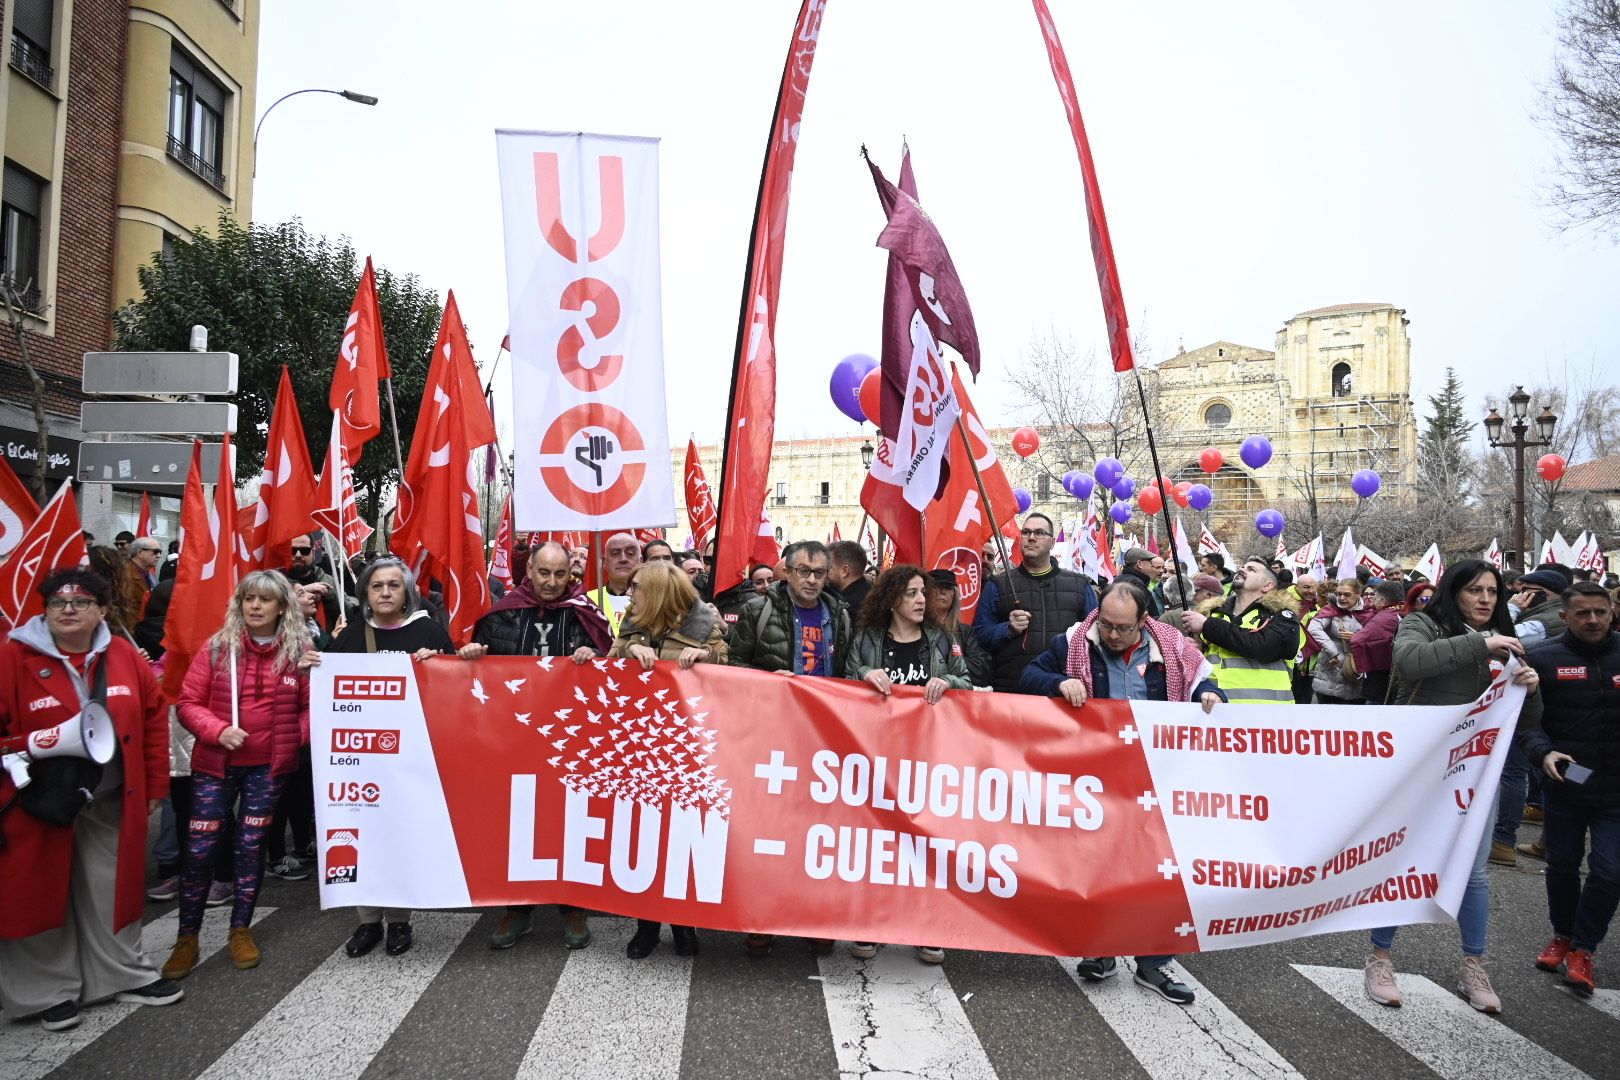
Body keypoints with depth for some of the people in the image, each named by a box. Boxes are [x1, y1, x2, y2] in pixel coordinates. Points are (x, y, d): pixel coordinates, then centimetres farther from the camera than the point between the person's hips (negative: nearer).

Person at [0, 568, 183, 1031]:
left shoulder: (123, 655, 0)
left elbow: (154, 715, 6)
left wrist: (154, 785, 6)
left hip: (111, 804, 3)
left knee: (113, 891, 14)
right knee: (40, 896, 9)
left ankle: (126, 976, 29)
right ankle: (49, 992, 27)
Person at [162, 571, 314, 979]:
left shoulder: (301, 651, -3)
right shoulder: (217, 647, -3)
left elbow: (313, 706, 4)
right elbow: (188, 703, -1)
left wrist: (297, 737, -11)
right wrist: (217, 730, -17)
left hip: (269, 766, 0)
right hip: (215, 763, 0)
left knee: (251, 845, 10)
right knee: (199, 849, 3)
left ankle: (241, 931, 26)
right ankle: (187, 938, 20)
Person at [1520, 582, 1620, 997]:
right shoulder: (1543, 659, -6)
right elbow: (1527, 718, -6)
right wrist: (1543, 753, -23)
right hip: (1564, 782, -1)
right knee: (1562, 865, 14)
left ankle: (1582, 950, 15)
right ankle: (1562, 935, 35)